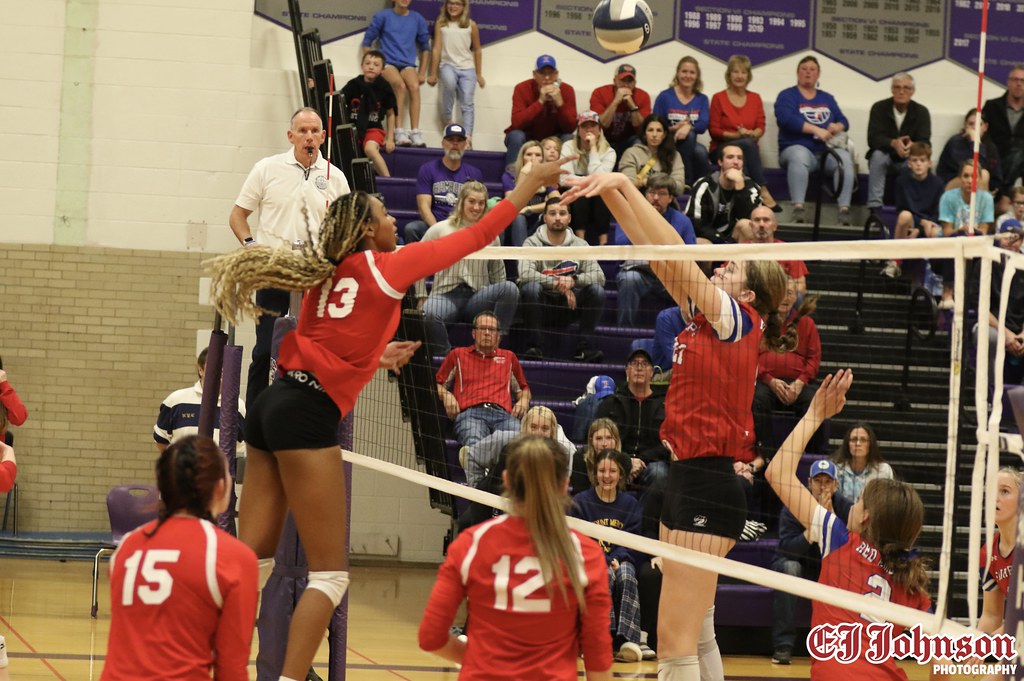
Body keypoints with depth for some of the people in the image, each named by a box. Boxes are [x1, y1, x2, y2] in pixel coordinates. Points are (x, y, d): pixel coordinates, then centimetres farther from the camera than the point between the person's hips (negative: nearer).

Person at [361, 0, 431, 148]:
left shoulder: (417, 19, 12)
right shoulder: (383, 16, 5)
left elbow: (425, 47, 21)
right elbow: (367, 43, 7)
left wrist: (422, 73, 14)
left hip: (407, 64, 2)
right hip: (387, 63, -2)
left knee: (414, 86, -31)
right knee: (401, 86, -34)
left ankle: (415, 133, -35)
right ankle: (399, 133, -38)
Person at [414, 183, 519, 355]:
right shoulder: (441, 229, 8)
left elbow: (497, 272, 21)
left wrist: (500, 297, 7)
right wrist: (422, 296, 3)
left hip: (477, 297, 3)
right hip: (446, 295, -3)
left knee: (510, 289, -28)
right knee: (429, 313, -39)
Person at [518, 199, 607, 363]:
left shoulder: (580, 245, 4)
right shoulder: (532, 243, -5)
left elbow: (599, 276, -7)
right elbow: (525, 274, -23)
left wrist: (574, 280, -26)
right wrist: (558, 283, -25)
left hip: (568, 306, 3)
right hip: (541, 304, -3)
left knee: (597, 290, -21)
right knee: (531, 287, -34)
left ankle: (583, 347, -17)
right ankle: (533, 346, -27)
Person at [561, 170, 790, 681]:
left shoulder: (738, 321, -8)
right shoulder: (707, 317, 12)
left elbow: (675, 255, -17)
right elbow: (656, 253, 12)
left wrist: (625, 184, -16)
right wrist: (612, 193, 5)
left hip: (707, 489, -9)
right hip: (687, 480, 10)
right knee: (695, 636, 14)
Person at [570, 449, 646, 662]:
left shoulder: (630, 504, 12)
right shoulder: (580, 502, 4)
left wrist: (616, 560, -17)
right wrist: (604, 562, -18)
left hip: (620, 561, 2)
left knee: (626, 573, -33)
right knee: (606, 576, -35)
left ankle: (626, 639, -44)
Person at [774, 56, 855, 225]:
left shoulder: (827, 98, 24)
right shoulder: (787, 96, 9)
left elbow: (843, 121, 15)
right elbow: (786, 119, -10)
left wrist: (837, 127, -11)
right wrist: (816, 130, -18)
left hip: (827, 151, 4)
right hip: (798, 147, -4)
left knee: (845, 158, -30)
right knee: (799, 156, -40)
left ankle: (844, 210, -38)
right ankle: (798, 209, -49)